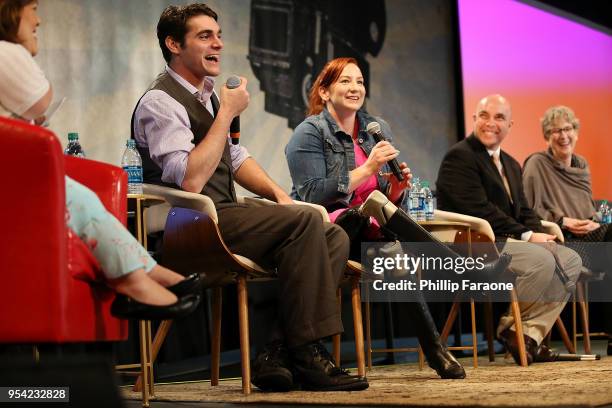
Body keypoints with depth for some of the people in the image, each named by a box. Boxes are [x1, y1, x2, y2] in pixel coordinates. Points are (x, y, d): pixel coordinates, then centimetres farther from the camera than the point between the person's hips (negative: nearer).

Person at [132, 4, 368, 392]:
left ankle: (279, 353, -15)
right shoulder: (161, 102, -11)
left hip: (224, 217, 9)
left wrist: (278, 194, 10)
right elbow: (190, 180, -23)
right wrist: (228, 113, -17)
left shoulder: (207, 94, 17)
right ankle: (307, 354, -22)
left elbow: (234, 156, 28)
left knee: (335, 238, -6)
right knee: (305, 221, -26)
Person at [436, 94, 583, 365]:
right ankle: (509, 329, -9)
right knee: (541, 260, -28)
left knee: (571, 260, -3)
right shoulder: (460, 157, -8)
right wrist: (526, 236, -18)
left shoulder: (511, 165, 22)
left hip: (504, 241, 10)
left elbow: (523, 211, 18)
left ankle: (530, 333, -8)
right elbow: (479, 210, -18)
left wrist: (539, 234, -6)